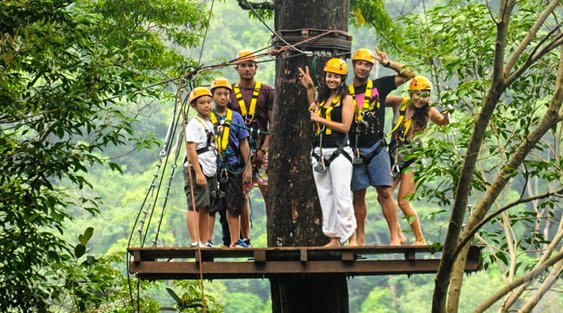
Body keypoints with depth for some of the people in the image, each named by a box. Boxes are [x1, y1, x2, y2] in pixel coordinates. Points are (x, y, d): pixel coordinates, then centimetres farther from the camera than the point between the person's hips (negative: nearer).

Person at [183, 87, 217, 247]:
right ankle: (195, 243, -16)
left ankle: (204, 243, 12)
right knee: (195, 206, -11)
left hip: (210, 171, 8)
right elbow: (191, 149, -16)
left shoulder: (210, 124, 18)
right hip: (196, 170, -8)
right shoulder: (194, 124, -8)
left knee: (205, 208, 9)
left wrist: (216, 171, 22)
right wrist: (198, 173, -21)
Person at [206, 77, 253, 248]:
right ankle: (207, 240, 0)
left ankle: (234, 241, 10)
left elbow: (244, 144, 12)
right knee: (211, 205, -4)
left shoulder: (236, 117, 11)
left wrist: (248, 167, 6)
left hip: (233, 168, 3)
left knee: (234, 206, 4)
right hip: (212, 168, -3)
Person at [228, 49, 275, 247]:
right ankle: (245, 239, 6)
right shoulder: (230, 93, 11)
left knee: (269, 192, -9)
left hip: (262, 149, -2)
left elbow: (274, 123, 2)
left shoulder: (267, 92, 6)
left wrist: (263, 149, -8)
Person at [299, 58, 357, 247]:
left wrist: (321, 120, -9)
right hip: (320, 152, 7)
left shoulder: (346, 99, -2)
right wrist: (310, 89, 22)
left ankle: (351, 238, -8)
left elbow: (345, 126, -10)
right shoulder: (323, 98, 16)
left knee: (342, 197, -12)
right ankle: (334, 239, 9)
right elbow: (314, 112, 31)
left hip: (339, 152, -7)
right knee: (325, 197, 5)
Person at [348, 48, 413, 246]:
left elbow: (408, 74, 7)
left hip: (376, 148, -2)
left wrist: (387, 63, -4)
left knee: (385, 193, -8)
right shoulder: (346, 92, 9)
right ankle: (360, 238, 10)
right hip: (355, 150, 2)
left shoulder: (379, 86, 6)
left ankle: (395, 236, -9)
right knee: (358, 195, 4)